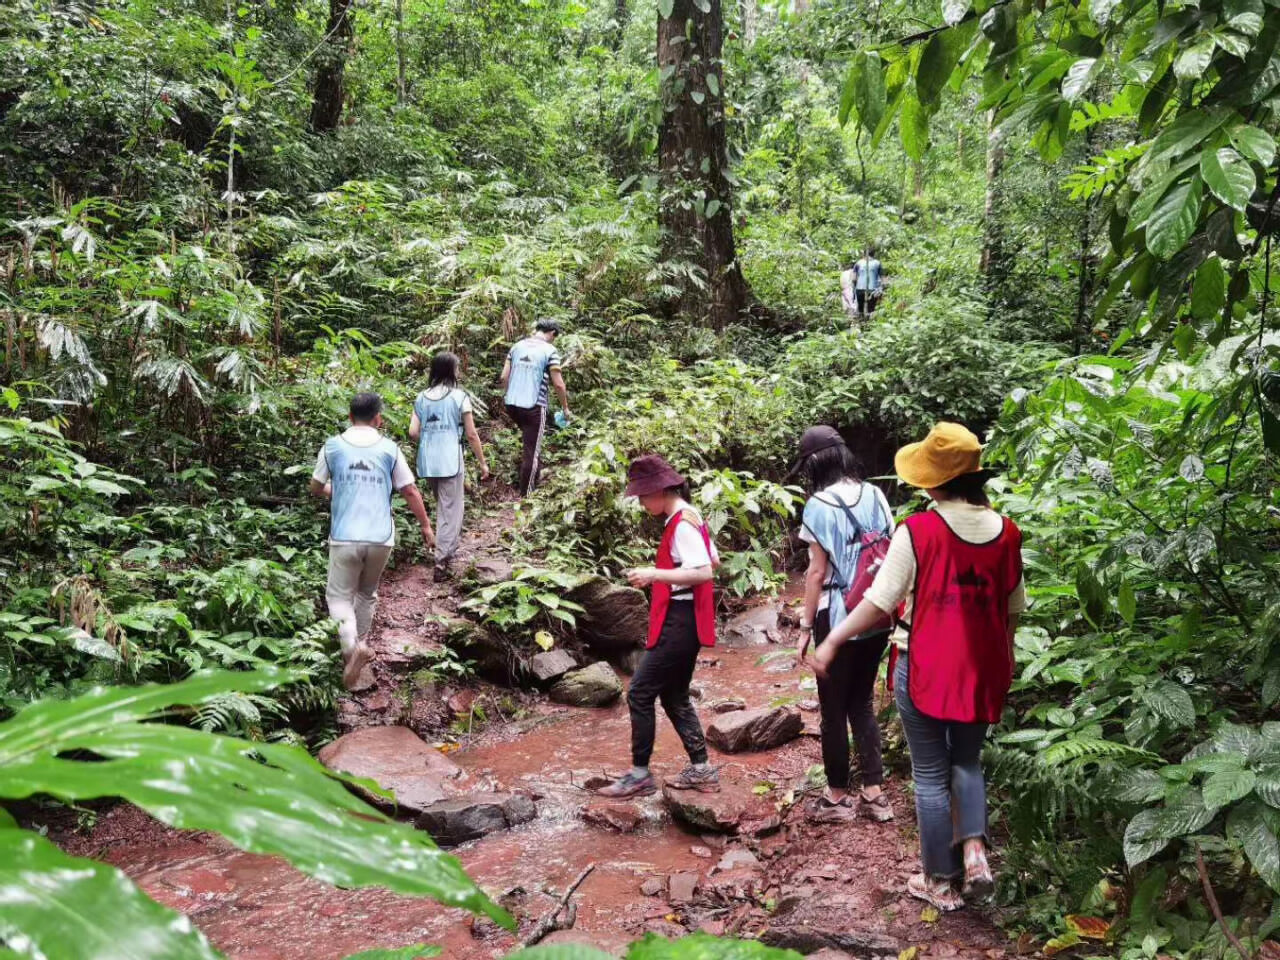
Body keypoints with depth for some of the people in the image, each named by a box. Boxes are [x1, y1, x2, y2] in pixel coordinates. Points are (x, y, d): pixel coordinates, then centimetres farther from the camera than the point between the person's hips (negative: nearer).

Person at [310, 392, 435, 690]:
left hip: (345, 537, -2)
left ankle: (351, 646, -15)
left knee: (339, 596, 8)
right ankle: (358, 645, 29)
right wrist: (426, 525, 16)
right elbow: (410, 491, 4)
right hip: (381, 538, 2)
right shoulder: (389, 448, 1)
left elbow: (316, 488, 11)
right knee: (367, 594, 22)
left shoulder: (333, 446, 0)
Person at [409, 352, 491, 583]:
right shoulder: (459, 396, -6)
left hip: (427, 462, 5)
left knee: (442, 507, 23)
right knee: (450, 511, 1)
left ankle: (447, 549, 33)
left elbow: (413, 432, 1)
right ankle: (441, 563, -3)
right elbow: (471, 435, -5)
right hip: (450, 462, -5)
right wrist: (483, 463, 5)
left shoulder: (422, 397, 6)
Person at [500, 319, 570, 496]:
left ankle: (533, 479, 32)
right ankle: (526, 494, 6)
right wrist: (565, 407, 3)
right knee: (531, 451, 2)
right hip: (534, 407, -6)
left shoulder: (517, 346, 10)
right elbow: (558, 384, -9)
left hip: (512, 404, 6)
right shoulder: (550, 351, -6)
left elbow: (504, 377, 8)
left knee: (529, 443, 28)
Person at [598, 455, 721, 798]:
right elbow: (713, 561, 21)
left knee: (640, 693, -4)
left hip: (680, 621, -10)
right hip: (683, 619, 10)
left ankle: (639, 774, 5)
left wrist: (655, 574, -25)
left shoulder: (682, 524, -19)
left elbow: (704, 573, -27)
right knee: (674, 696, 16)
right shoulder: (687, 518, 12)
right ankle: (700, 769, 22)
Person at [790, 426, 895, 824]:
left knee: (834, 708, 8)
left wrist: (806, 626, -4)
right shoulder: (874, 495, 3)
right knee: (862, 702, 17)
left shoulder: (819, 505, -12)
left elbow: (818, 572, -12)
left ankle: (838, 796, 18)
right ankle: (874, 793, 19)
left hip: (838, 616, -6)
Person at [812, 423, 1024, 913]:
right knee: (967, 761, 23)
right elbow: (1014, 607, 8)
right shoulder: (1005, 532, -3)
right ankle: (974, 853, 6)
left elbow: (880, 600, -13)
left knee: (931, 775, 9)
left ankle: (940, 881, 20)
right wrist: (1004, 658, 24)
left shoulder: (916, 531, -16)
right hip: (983, 668, 4)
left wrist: (833, 641, -3)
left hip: (925, 668, -4)